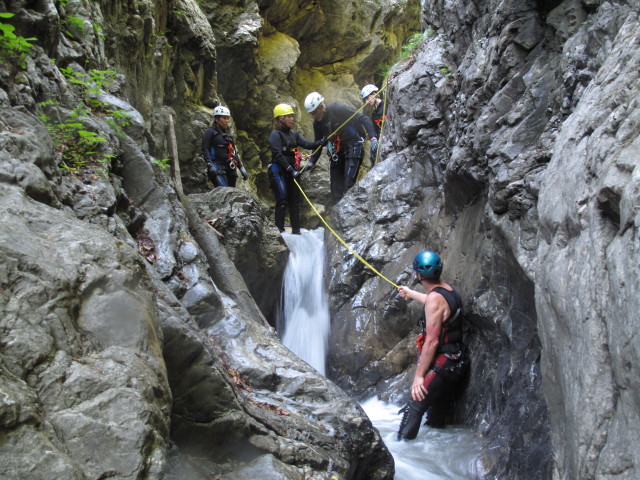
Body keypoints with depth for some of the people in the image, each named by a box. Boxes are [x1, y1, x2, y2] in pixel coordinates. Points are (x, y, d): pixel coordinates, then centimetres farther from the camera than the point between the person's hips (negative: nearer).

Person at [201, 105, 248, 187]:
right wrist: (210, 166, -19)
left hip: (230, 169, 7)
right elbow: (205, 150, -7)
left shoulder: (228, 134, 23)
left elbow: (235, 153, 26)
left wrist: (241, 168, 19)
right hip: (218, 167, -7)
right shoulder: (210, 132, 2)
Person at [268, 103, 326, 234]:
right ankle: (279, 231, -6)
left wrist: (322, 142, -16)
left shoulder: (294, 134, 15)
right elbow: (278, 155, -16)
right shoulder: (275, 135, -7)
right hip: (279, 172, -7)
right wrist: (291, 170, -21)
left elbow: (307, 144, 2)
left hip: (291, 171, 7)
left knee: (295, 201, 6)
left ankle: (296, 230, 10)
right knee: (282, 201, -9)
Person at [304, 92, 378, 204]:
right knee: (336, 189, 3)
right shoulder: (317, 123, 3)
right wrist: (312, 161, 1)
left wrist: (373, 138, -29)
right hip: (337, 155, 7)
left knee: (348, 186, -18)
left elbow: (363, 119, -17)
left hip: (352, 150, -7)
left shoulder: (339, 109, -16)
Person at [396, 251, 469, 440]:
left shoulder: (434, 298, -20)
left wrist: (418, 375, -18)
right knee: (439, 406, 21)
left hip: (442, 364, -10)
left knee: (414, 408, -9)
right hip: (457, 362, 10)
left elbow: (432, 341, -23)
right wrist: (411, 293, 51)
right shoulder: (450, 290, 8)